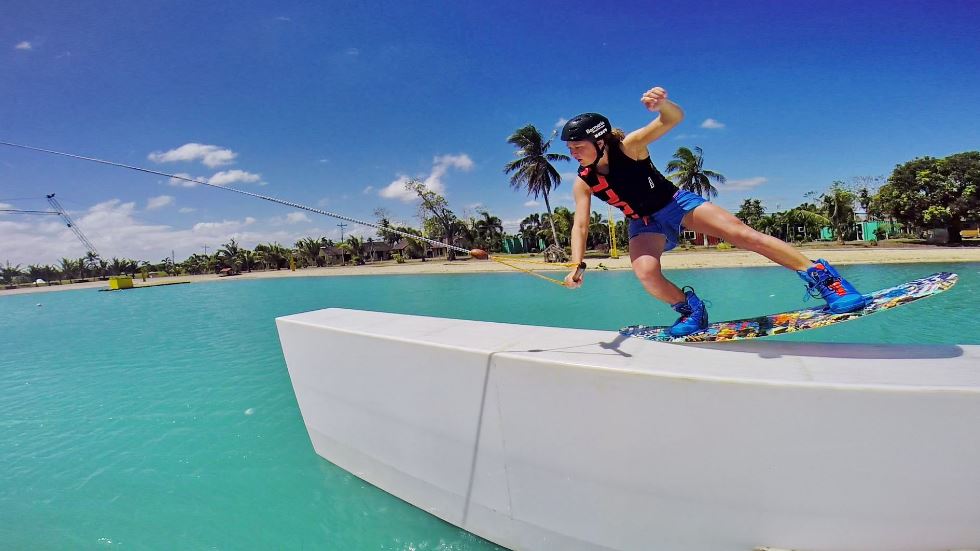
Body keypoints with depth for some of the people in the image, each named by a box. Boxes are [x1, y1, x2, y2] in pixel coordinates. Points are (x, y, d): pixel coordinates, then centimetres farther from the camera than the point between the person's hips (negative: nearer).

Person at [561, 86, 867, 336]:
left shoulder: (629, 146, -21)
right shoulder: (583, 183, -13)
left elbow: (674, 118, -29)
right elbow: (580, 225, -15)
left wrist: (662, 103, -54)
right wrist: (577, 265, -29)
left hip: (676, 202, -2)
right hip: (645, 224, 2)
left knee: (741, 233, -17)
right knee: (646, 273, -27)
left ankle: (819, 275, -5)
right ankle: (690, 308, 1)